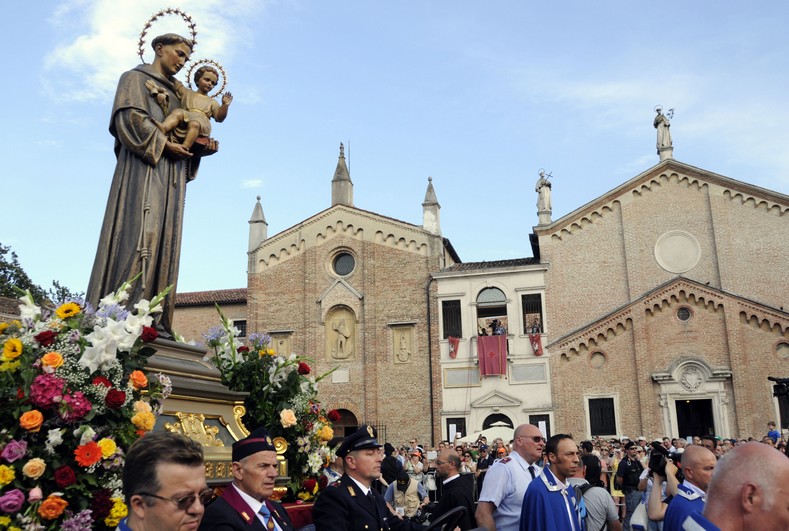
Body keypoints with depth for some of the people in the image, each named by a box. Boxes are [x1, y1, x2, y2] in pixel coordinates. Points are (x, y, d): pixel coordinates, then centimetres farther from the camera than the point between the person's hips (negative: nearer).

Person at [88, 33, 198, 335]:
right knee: (140, 234, -19)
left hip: (171, 174, 7)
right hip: (144, 168, -7)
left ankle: (153, 319, -9)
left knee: (166, 240, -4)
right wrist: (164, 145, -13)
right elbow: (131, 117, -7)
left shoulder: (175, 92, 29)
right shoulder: (136, 78, 9)